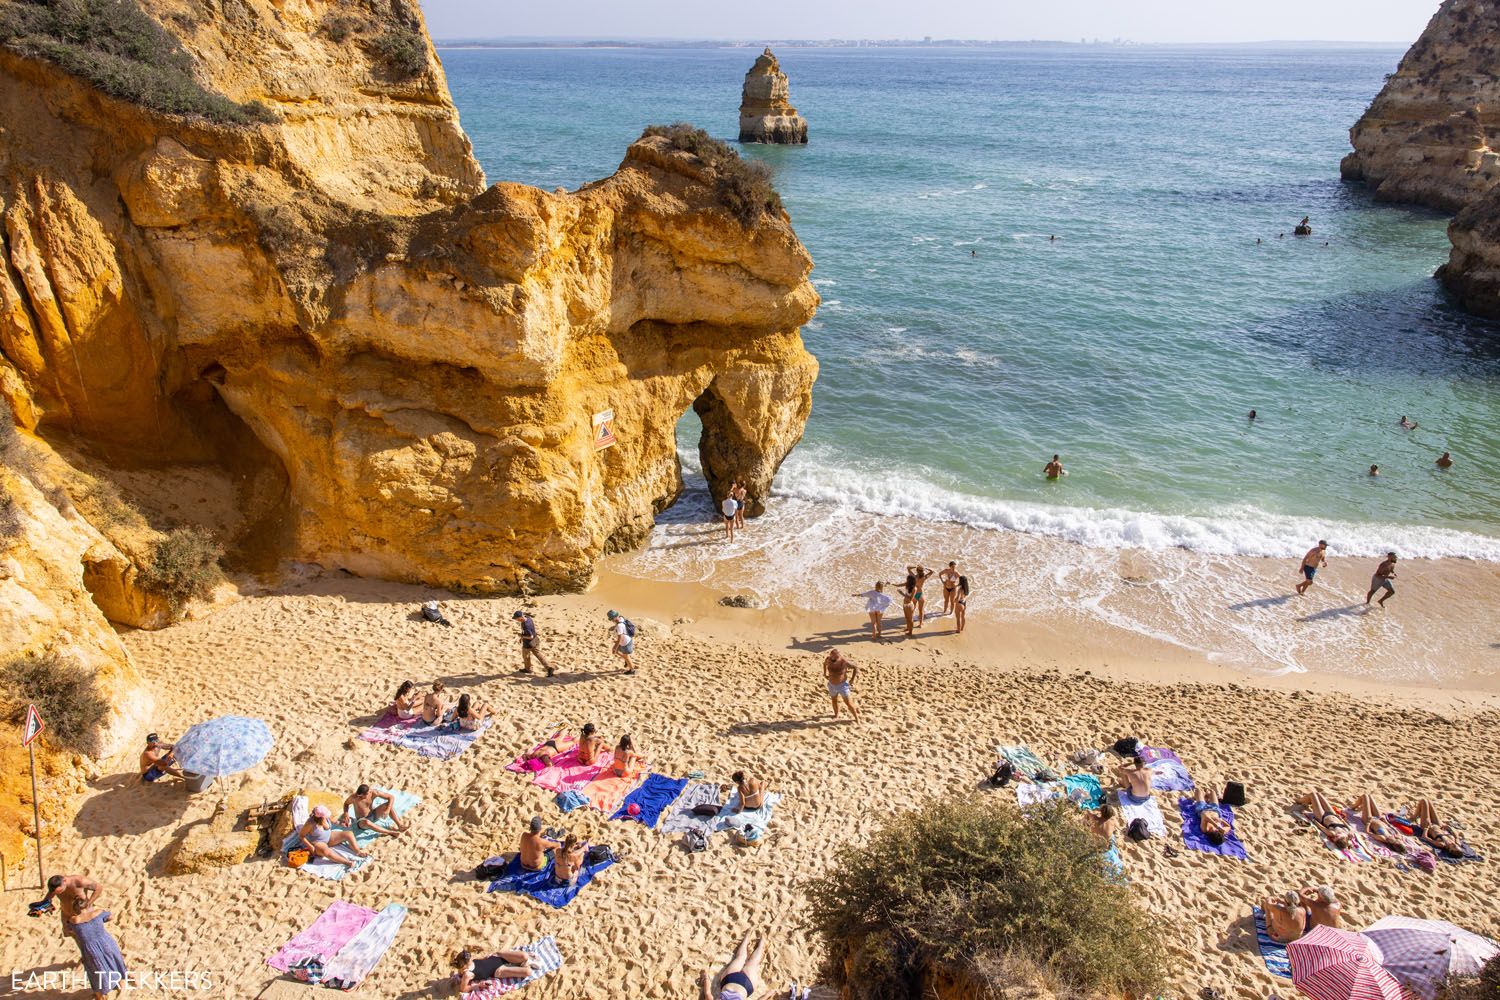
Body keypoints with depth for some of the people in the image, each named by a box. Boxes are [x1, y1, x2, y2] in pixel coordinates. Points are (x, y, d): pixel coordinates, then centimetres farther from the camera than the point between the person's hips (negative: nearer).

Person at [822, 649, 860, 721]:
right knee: (834, 700, 24)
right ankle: (836, 715, 47)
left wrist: (852, 680, -12)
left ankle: (857, 719, 19)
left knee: (849, 704, 1)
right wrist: (825, 674, 7)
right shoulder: (828, 659, -19)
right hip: (832, 685, 4)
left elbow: (856, 668, -15)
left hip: (842, 685, -4)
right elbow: (825, 663, 8)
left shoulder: (844, 662, -31)